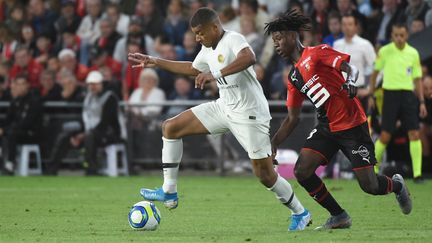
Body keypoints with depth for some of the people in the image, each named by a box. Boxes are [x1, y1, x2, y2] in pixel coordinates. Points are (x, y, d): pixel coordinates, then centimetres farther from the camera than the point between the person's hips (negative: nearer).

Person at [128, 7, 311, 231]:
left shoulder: (233, 40, -18)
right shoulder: (208, 50, 10)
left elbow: (249, 58, -41)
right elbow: (192, 69, 31)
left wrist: (216, 74, -47)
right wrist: (155, 62, 30)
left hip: (249, 114, -9)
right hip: (223, 108, 9)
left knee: (265, 174, -8)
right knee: (170, 127, 1)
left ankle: (300, 213, 15)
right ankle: (169, 192, 4)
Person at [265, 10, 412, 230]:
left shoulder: (317, 53, -6)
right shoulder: (293, 77, 15)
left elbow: (351, 68, -18)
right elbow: (292, 118, 18)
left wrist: (350, 81, -41)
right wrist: (274, 143, 8)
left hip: (352, 125, -7)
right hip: (327, 127, 7)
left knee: (369, 186, -9)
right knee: (301, 172, -12)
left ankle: (396, 185, 28)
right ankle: (339, 217, 3)